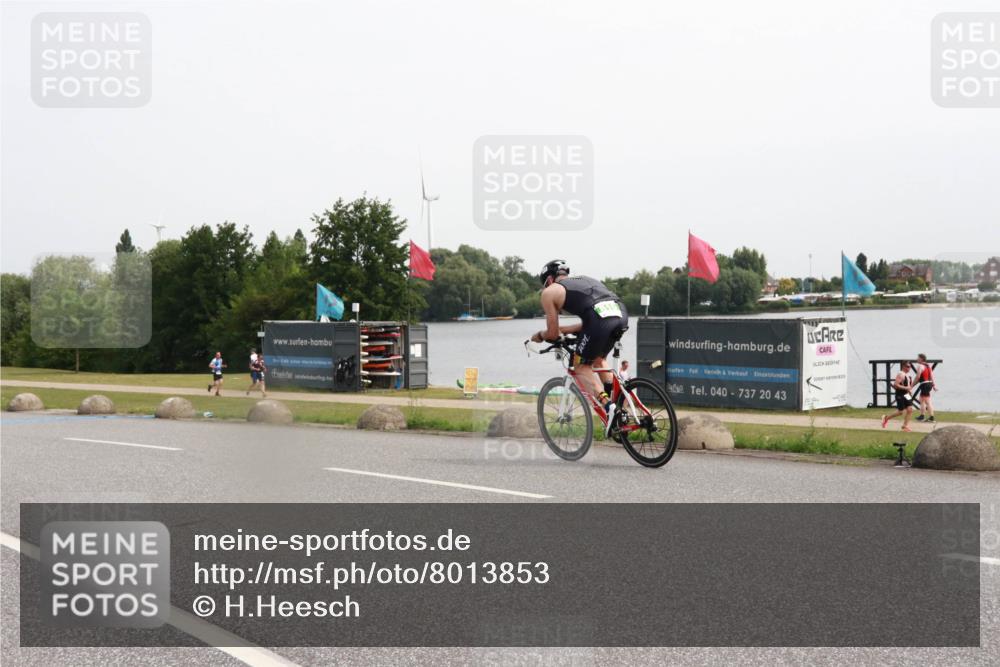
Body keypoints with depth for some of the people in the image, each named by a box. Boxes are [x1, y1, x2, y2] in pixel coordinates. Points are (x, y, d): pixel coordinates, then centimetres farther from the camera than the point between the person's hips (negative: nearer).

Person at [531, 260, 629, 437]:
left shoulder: (550, 292, 18)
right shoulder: (585, 280, 37)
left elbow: (553, 333, 19)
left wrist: (540, 335, 40)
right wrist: (564, 329, 49)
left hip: (599, 319, -6)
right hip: (621, 314, 6)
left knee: (581, 366, 12)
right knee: (598, 359, 29)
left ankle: (608, 405, -6)